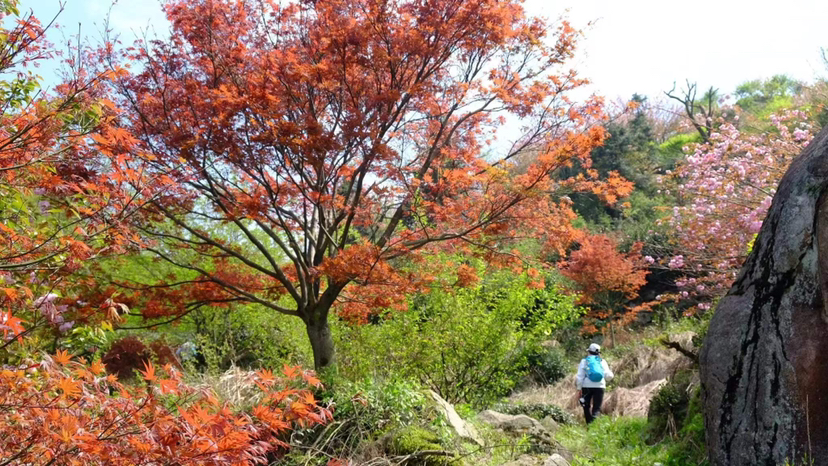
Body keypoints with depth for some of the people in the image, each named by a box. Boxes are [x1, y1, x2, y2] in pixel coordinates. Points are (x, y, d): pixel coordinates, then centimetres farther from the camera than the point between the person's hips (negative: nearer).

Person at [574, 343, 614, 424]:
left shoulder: (584, 361, 5)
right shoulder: (602, 362, 9)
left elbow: (580, 377, -2)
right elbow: (609, 376, 3)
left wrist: (579, 389, 2)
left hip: (587, 387, 0)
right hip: (599, 387, 0)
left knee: (587, 407, 17)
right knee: (597, 408, 1)